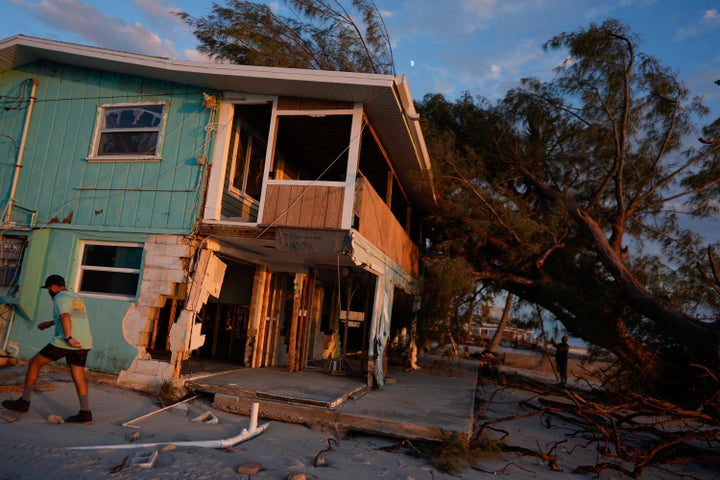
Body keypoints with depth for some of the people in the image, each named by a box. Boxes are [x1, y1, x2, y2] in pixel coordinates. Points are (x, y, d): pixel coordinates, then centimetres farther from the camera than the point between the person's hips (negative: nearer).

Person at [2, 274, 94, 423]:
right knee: (79, 376, 8)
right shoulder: (77, 298, 24)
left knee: (34, 363, 11)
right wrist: (49, 323, 50)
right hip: (83, 343, 8)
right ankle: (85, 412, 1)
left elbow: (65, 317, -21)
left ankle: (24, 402, 18)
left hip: (65, 342, -8)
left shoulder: (60, 297, -3)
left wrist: (68, 337, -28)